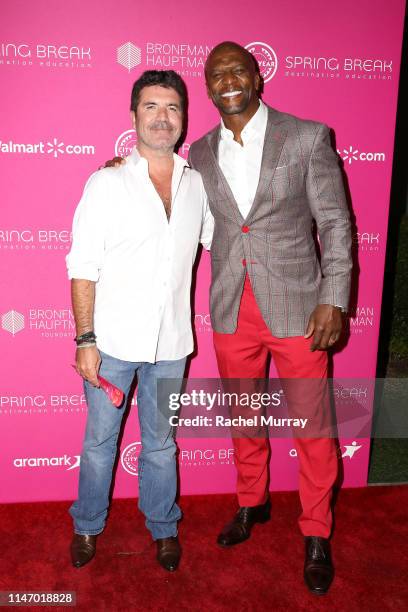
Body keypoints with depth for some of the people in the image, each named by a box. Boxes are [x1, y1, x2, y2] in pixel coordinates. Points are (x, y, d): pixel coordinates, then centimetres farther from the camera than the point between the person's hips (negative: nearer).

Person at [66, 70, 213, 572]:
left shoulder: (198, 184, 4)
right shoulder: (107, 183, -5)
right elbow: (83, 268, -7)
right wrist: (85, 339, -11)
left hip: (170, 343, 2)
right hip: (113, 341, -2)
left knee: (161, 442, 17)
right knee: (100, 439, 14)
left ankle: (163, 526, 38)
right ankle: (87, 525, 38)